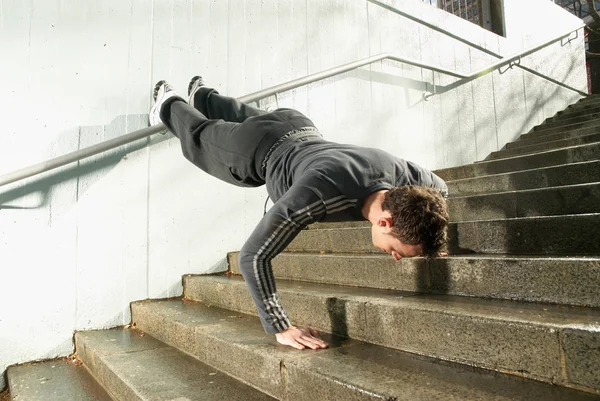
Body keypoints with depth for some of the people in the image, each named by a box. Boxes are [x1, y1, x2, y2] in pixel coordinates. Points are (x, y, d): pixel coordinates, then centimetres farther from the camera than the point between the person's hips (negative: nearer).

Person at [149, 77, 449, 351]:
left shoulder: (401, 173, -32)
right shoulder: (320, 193, -51)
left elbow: (440, 189, -5)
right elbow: (253, 256, -45)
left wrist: (428, 244, -12)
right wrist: (281, 328, -42)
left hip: (299, 128, 5)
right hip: (257, 150, -5)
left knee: (241, 117, 38)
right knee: (200, 137, 29)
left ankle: (202, 95, 68)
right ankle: (168, 105, 60)